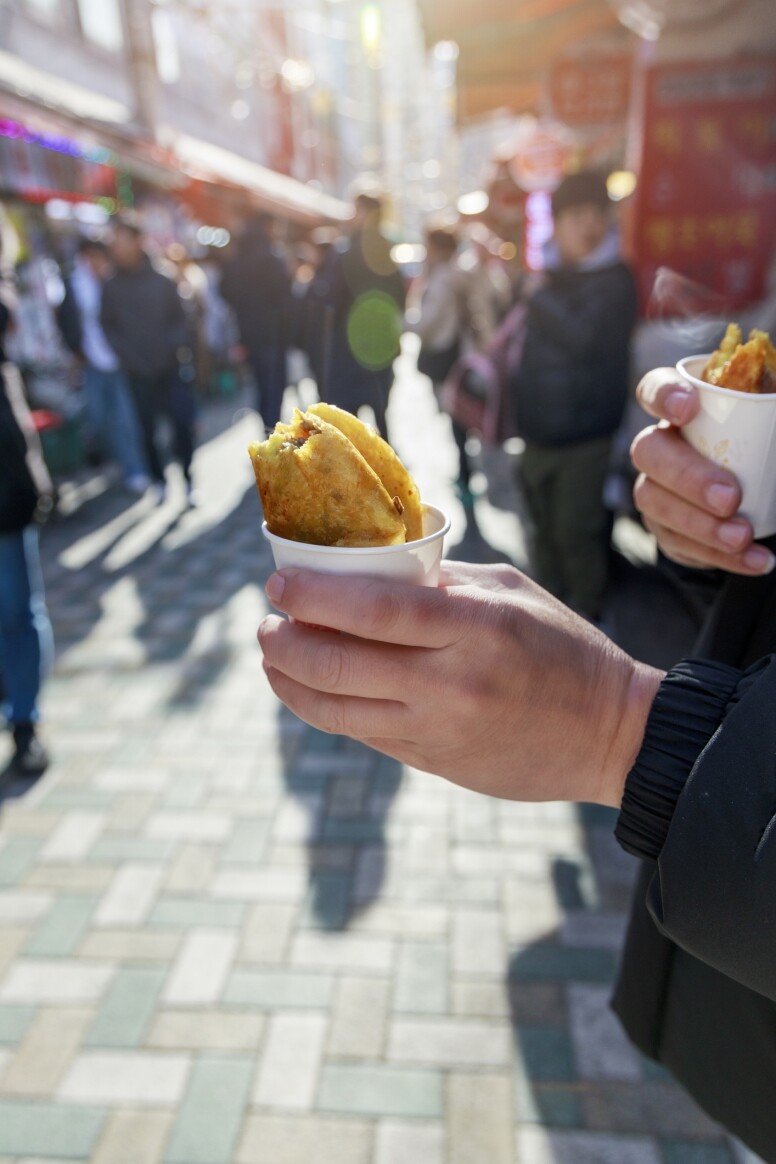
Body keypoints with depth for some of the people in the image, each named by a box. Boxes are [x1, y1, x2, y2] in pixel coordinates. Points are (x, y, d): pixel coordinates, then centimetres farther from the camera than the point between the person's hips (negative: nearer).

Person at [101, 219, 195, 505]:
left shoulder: (162, 282, 6)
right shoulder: (111, 288, 5)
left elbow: (178, 320, 8)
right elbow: (107, 326, 7)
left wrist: (179, 348, -9)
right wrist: (125, 354, -7)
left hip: (171, 368, 0)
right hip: (138, 373, 0)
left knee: (183, 423, -6)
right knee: (147, 429, 3)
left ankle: (187, 478, 8)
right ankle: (158, 479, 18)